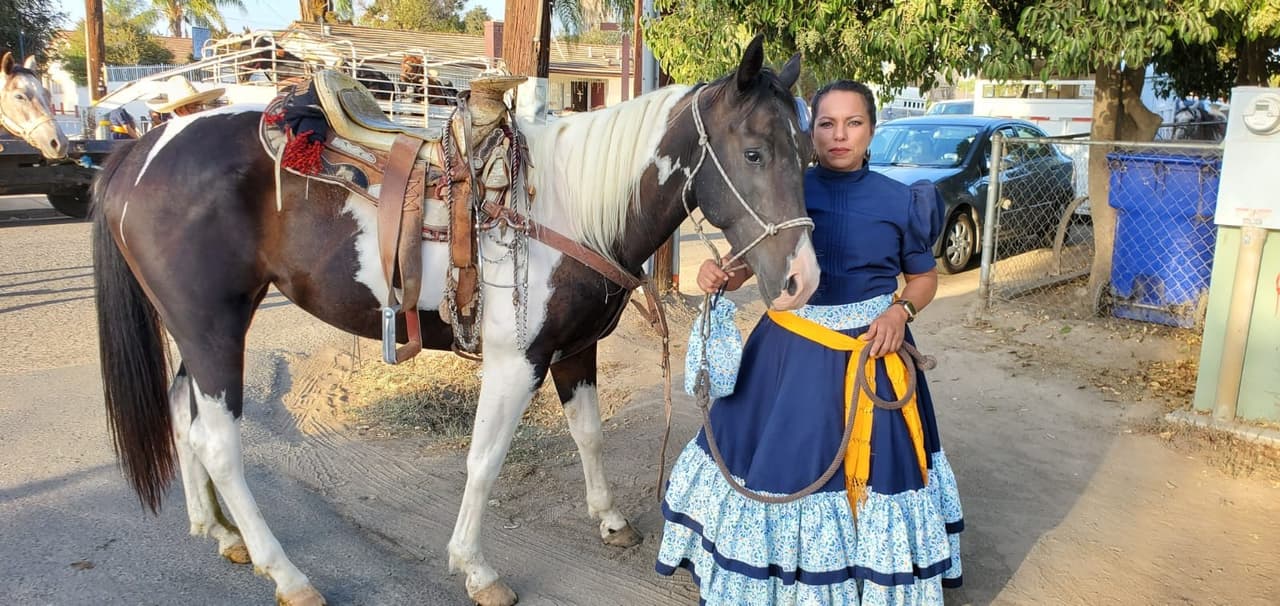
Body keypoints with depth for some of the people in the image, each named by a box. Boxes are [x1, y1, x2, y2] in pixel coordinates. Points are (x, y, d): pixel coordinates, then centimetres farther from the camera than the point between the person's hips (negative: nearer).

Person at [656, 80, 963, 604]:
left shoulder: (900, 201, -3)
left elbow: (924, 277, 8)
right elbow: (748, 262, 3)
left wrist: (900, 311, -12)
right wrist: (716, 277, -19)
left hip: (873, 350, 0)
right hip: (789, 349, 1)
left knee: (873, 465, 6)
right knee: (776, 460, 8)